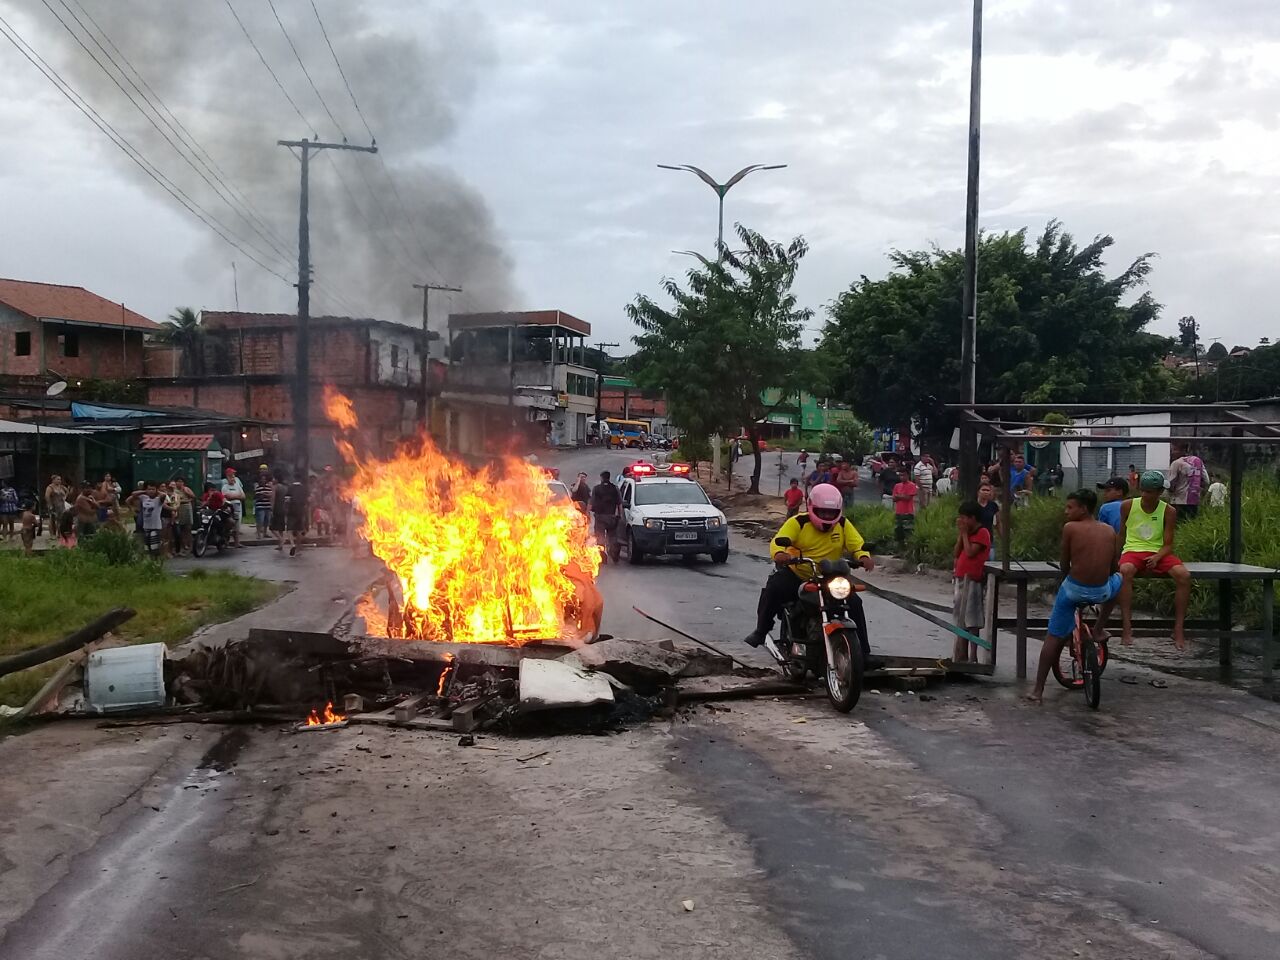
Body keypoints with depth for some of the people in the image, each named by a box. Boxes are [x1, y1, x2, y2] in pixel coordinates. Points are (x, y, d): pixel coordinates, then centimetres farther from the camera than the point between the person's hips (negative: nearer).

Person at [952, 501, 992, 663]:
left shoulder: (982, 533, -10)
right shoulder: (968, 533, 16)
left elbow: (970, 552, -20)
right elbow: (957, 553, 11)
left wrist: (964, 533, -11)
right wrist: (960, 534, 3)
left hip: (971, 581, -9)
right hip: (960, 579, 9)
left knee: (971, 621, -7)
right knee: (961, 620, 13)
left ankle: (972, 657, -4)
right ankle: (960, 657, 20)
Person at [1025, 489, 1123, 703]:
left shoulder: (1070, 528, -4)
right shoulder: (1109, 530, 6)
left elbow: (1064, 565, 2)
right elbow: (1113, 567, 12)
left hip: (1073, 589, -2)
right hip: (1101, 592, 3)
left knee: (1053, 637, 10)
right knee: (1118, 579, 37)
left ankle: (1038, 690, 8)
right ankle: (1099, 630, 34)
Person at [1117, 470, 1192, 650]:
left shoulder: (1168, 511, 1)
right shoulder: (1128, 506, 2)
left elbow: (1168, 544, 0)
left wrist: (1156, 557, -19)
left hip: (1158, 553, 1)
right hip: (1133, 550, -1)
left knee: (1184, 575, -29)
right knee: (1125, 571, -38)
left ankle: (1178, 630, -21)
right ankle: (1127, 628, -37)